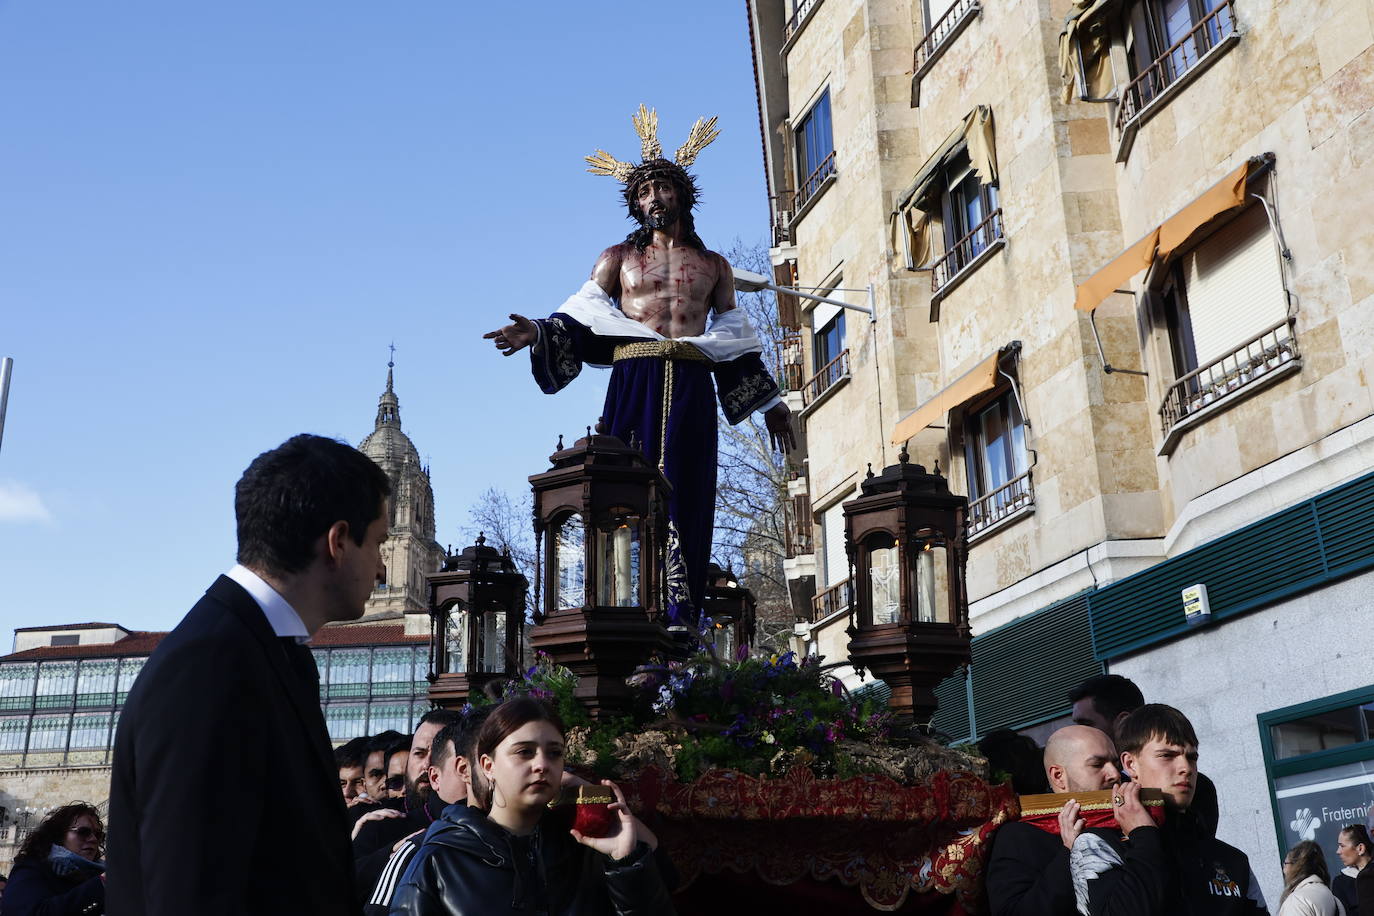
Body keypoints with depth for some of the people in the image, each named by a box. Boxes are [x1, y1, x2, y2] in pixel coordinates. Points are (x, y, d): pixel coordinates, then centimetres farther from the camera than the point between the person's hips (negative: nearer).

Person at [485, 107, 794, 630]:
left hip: (692, 389, 1)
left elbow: (734, 340, 23)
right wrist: (538, 333, -10)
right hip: (634, 382, -1)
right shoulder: (618, 259, 19)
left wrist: (770, 402, 21)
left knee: (685, 496, -9)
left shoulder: (714, 266, 22)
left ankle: (680, 620, -14)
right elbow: (581, 319, 10)